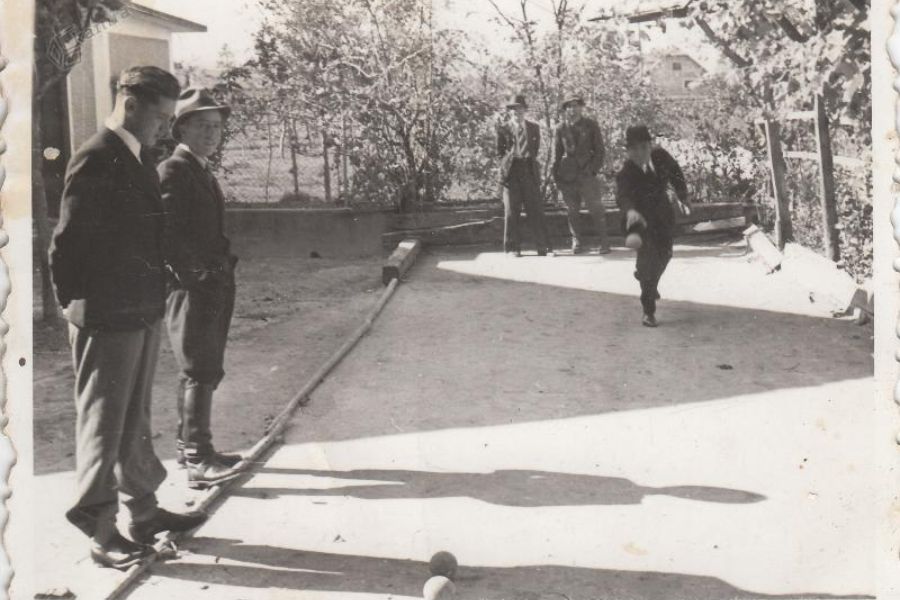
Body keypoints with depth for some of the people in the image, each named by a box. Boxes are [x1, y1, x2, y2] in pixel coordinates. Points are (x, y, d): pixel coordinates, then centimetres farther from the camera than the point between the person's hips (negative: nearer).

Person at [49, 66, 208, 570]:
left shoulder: (140, 159, 11)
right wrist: (77, 304, -11)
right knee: (102, 426, 3)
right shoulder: (97, 159, -16)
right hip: (107, 319, -9)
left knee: (135, 421, 19)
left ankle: (144, 512, 33)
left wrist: (155, 295, 11)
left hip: (143, 313, 9)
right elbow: (68, 241, -17)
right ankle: (101, 533, 16)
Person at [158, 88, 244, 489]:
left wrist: (222, 268, 14)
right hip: (191, 287, -10)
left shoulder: (202, 173, 20)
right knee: (200, 373, -11)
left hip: (213, 287, 10)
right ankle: (198, 462, -10)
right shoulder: (172, 171, -11)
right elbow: (164, 232, -20)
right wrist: (194, 270, -19)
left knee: (202, 371, 15)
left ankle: (188, 445, 26)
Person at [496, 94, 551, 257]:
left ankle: (542, 246, 1)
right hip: (511, 171, -1)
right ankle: (514, 247, 5)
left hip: (529, 170, 1)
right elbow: (500, 151, 11)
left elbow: (536, 148, 18)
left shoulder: (534, 127, 13)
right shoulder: (503, 129, 8)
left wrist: (528, 158, 6)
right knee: (511, 210, -1)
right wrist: (512, 158, 1)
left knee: (535, 209, -3)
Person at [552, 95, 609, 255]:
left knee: (596, 209, -4)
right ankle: (577, 242, 14)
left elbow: (599, 149, 7)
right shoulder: (561, 128, 9)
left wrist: (594, 168, -6)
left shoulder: (591, 125, 6)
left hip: (587, 172, -2)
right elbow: (557, 152, 12)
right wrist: (556, 175, 5)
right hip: (567, 174, 2)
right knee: (572, 211, 4)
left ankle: (604, 242, 4)